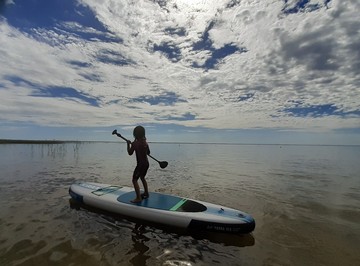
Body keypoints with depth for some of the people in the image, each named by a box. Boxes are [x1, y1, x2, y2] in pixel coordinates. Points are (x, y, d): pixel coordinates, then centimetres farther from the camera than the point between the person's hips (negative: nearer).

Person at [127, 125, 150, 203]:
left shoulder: (135, 143, -15)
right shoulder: (145, 142, 5)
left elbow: (130, 153, -5)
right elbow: (148, 152, 16)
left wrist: (128, 144, 5)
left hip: (140, 164, -8)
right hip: (146, 163, 8)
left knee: (134, 180, 1)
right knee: (142, 178, 26)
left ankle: (138, 198, 1)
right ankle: (146, 193, 37)